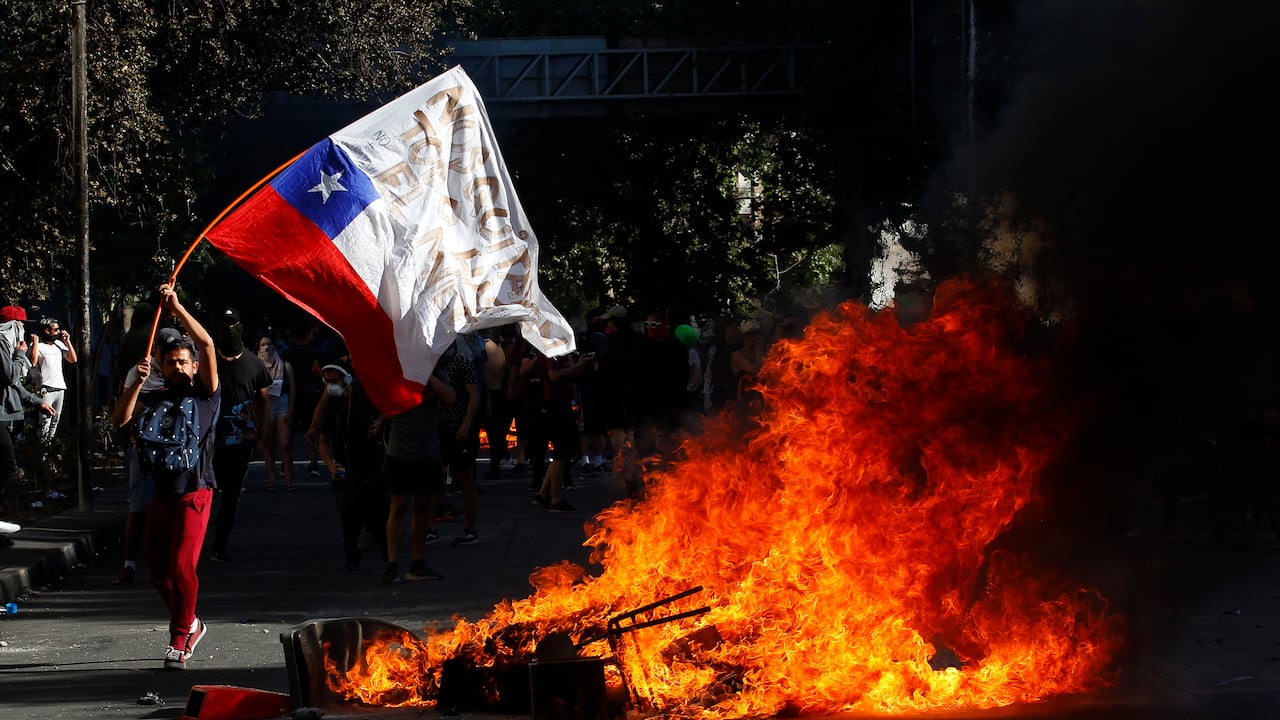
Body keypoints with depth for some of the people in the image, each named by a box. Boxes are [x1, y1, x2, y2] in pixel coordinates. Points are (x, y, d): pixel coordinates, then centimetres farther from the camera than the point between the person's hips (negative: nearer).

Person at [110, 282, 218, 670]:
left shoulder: (203, 394, 5)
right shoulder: (151, 400, 15)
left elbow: (207, 345, -8)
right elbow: (120, 419, -1)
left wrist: (177, 308, -12)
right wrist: (137, 383, -12)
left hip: (193, 493, -5)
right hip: (158, 493, 5)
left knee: (181, 566, -15)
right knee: (158, 570, 8)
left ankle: (179, 641, -7)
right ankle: (190, 625, 28)